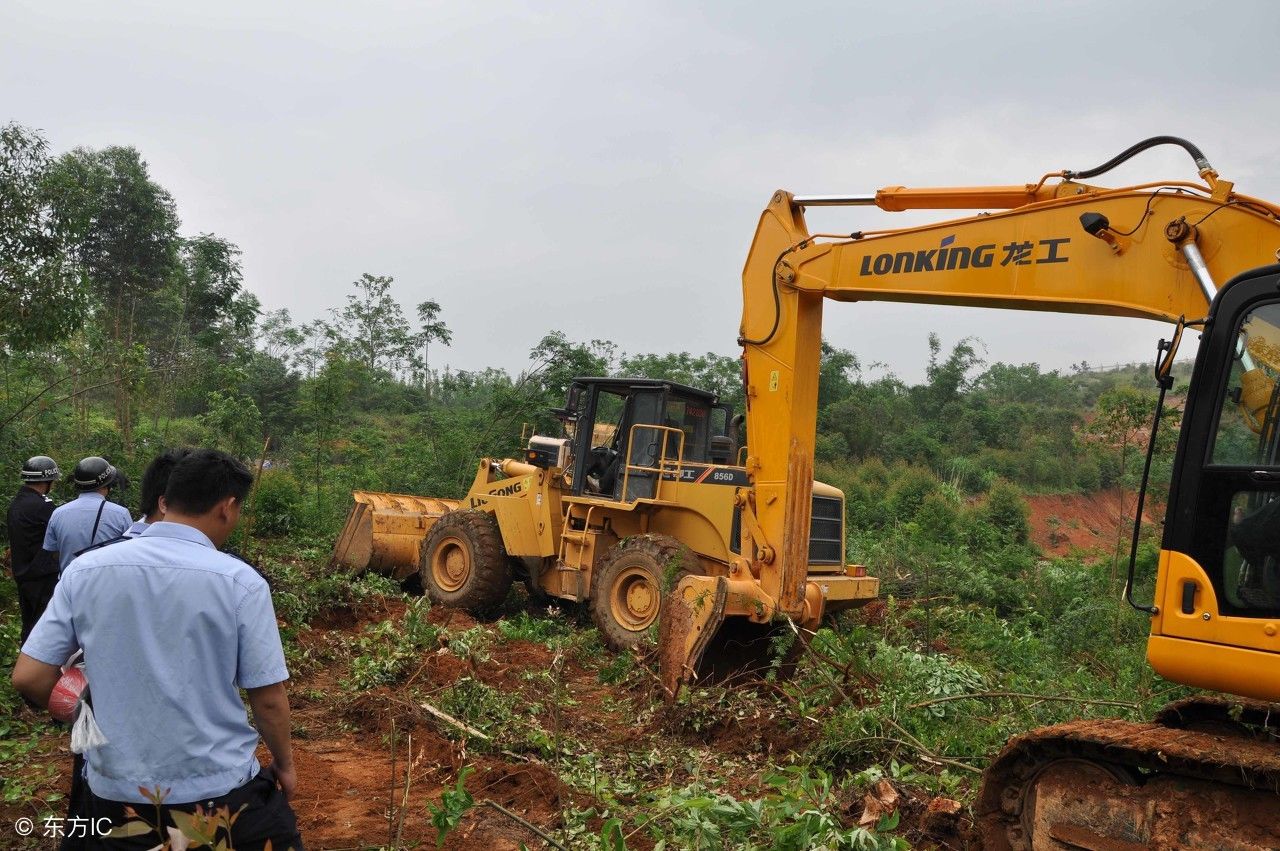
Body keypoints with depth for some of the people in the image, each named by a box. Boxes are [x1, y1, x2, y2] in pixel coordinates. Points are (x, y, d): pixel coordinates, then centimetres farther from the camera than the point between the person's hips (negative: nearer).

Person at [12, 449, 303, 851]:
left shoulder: (85, 570, -5)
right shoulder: (240, 582, -15)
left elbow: (28, 678, -2)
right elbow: (268, 699, -10)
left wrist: (89, 717, 16)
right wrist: (284, 763, 7)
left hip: (114, 795, 3)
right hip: (221, 792, -2)